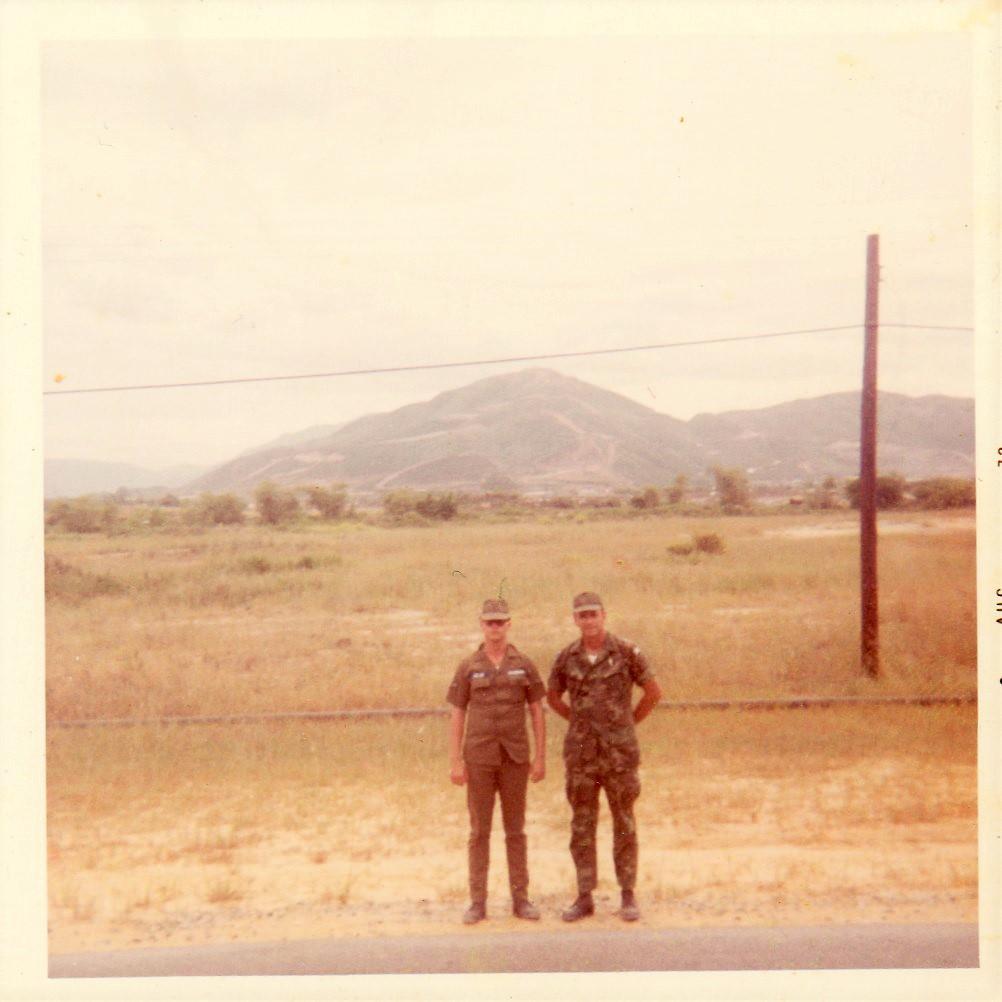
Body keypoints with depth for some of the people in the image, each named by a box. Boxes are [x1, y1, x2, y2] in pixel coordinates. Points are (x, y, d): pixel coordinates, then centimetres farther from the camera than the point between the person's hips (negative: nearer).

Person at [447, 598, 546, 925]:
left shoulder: (524, 665, 3)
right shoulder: (468, 667, 1)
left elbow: (537, 713, 3)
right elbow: (457, 717, 2)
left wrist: (540, 758, -3)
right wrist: (455, 762, -6)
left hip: (515, 756, 1)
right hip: (479, 756, -1)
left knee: (515, 828, 5)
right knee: (479, 829, 2)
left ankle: (520, 899, 12)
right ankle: (478, 902, 8)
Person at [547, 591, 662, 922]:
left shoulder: (626, 652, -6)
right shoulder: (566, 657, 2)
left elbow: (654, 691, 2)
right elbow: (553, 697, 18)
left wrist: (629, 721, 3)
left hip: (619, 752, -3)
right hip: (581, 753, 3)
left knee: (624, 824, 4)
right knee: (582, 826, 5)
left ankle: (628, 897, 13)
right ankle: (584, 898, 12)